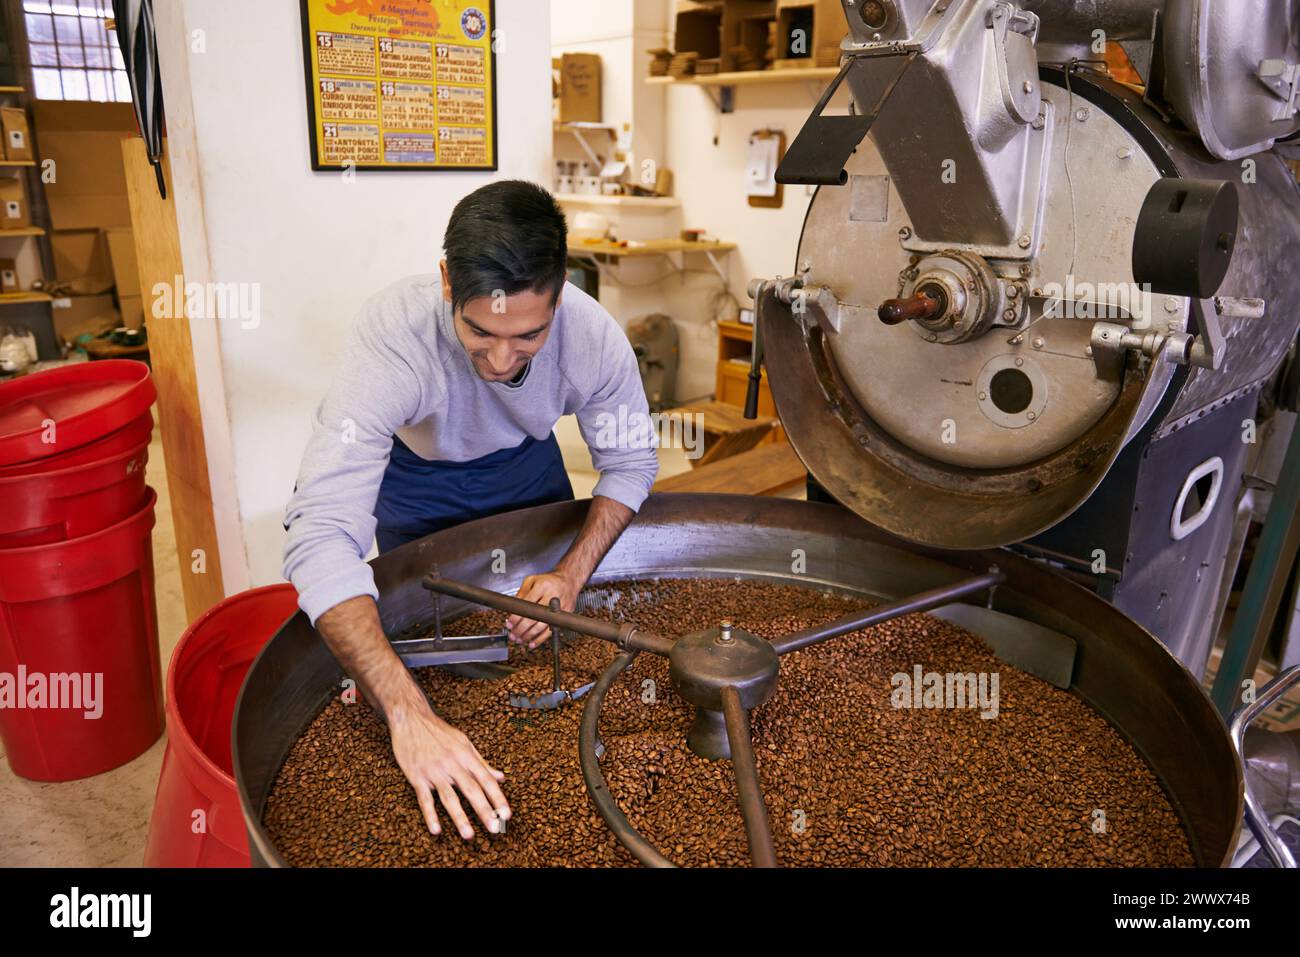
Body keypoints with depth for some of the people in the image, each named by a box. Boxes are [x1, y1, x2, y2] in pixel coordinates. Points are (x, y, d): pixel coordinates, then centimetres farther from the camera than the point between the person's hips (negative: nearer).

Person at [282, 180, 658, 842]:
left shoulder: (593, 335, -34)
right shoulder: (393, 335, -44)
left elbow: (631, 464, -16)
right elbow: (321, 536, -51)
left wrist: (572, 576, -31)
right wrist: (409, 715, -59)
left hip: (525, 461, 3)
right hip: (416, 471, -2)